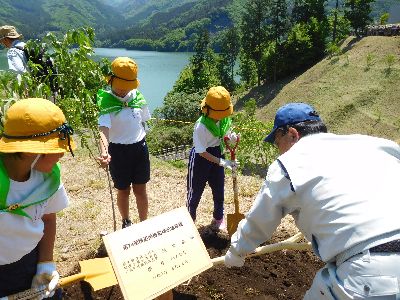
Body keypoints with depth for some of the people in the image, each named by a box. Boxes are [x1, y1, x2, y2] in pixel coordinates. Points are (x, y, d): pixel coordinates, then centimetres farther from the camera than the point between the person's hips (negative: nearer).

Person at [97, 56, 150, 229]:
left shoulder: (137, 96, -3)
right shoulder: (105, 101, -16)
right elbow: (103, 129, -31)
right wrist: (104, 152, -47)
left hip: (139, 148, 3)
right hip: (118, 151, -2)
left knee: (140, 190, 11)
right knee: (123, 191, 14)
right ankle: (126, 222, 39)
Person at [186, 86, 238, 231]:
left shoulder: (225, 119, -12)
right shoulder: (201, 126, -29)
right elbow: (202, 152, -24)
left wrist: (232, 136, -17)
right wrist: (222, 162, -30)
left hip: (217, 154, 6)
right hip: (200, 159, -6)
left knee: (219, 189, 17)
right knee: (195, 191, 7)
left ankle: (218, 218, 38)